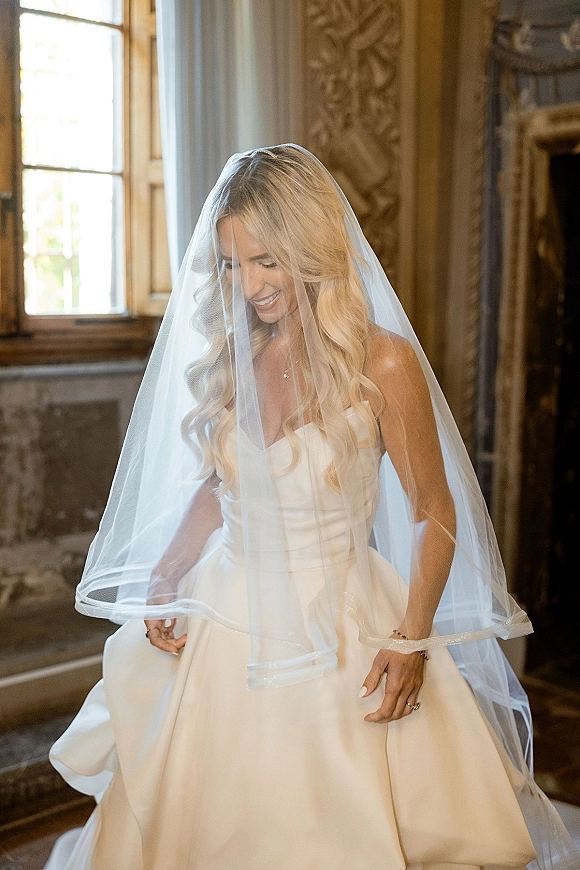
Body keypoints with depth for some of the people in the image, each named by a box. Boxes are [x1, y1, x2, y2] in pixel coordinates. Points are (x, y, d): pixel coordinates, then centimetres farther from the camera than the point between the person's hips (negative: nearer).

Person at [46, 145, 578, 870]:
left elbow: (434, 514, -7)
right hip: (225, 615, 5)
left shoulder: (383, 362, -14)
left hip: (338, 628, -4)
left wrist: (412, 640, -14)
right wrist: (161, 582, 0)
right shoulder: (228, 356, 1)